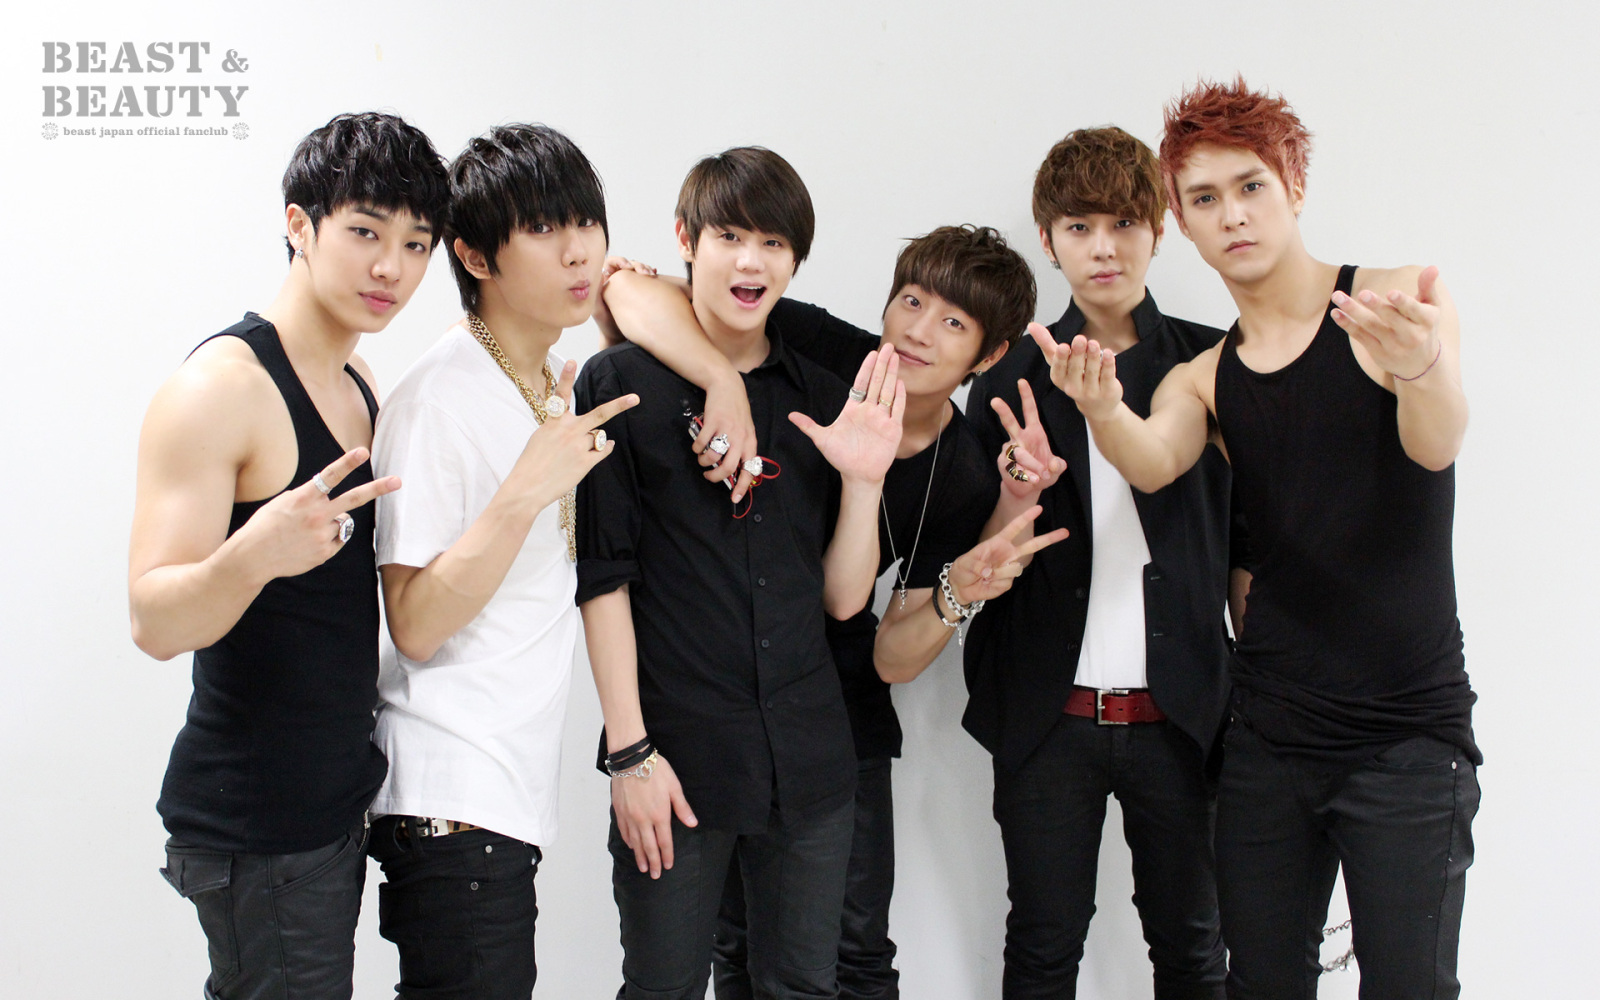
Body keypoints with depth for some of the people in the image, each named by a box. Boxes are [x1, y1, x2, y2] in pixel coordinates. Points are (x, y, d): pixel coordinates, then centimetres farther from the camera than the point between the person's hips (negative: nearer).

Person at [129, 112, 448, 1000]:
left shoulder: (359, 386, 11)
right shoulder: (219, 388, -16)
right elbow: (154, 620, -22)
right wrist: (254, 556, -43)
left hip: (337, 796, 9)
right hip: (253, 823, -8)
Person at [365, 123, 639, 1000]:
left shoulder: (556, 383, 11)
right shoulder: (436, 398, -15)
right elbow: (415, 626, -18)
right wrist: (527, 491, -27)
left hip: (513, 788, 9)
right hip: (452, 798, -9)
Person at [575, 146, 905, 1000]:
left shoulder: (822, 399, 10)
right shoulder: (622, 383, -2)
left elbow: (843, 597, 9)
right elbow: (603, 577, -5)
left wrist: (863, 479, -6)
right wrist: (629, 750, -9)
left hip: (806, 756, 4)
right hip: (676, 755, -4)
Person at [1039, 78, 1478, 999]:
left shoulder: (1400, 303, -3)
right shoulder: (1205, 377, 8)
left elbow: (1437, 445, -22)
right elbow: (1152, 463, -13)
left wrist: (1422, 366, -46)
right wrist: (1103, 412, -37)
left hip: (1410, 732, -4)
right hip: (1270, 732, 4)